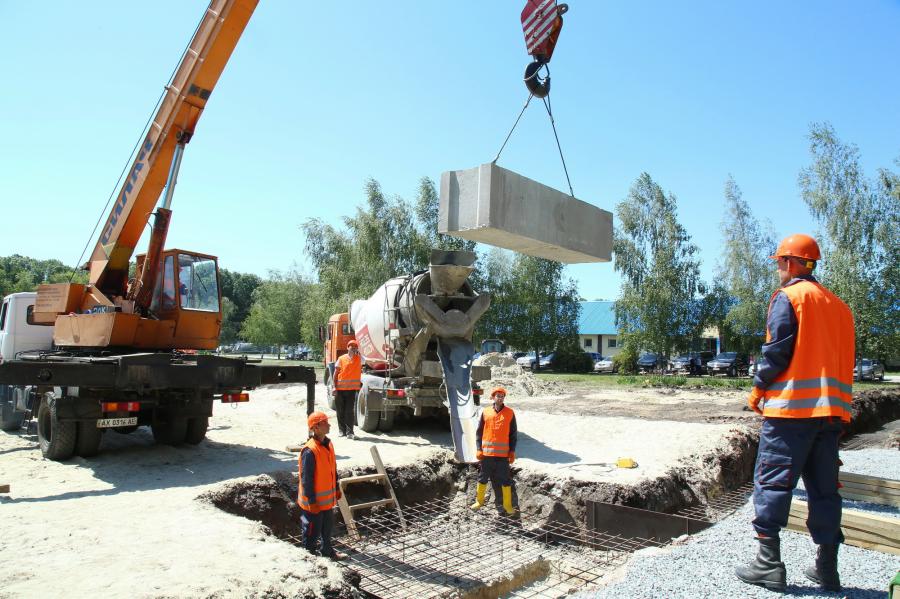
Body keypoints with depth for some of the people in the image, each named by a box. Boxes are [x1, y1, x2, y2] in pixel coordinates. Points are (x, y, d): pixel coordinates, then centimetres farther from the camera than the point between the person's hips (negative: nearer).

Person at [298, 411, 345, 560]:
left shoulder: (328, 444, 3)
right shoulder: (310, 451, -25)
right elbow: (306, 479, -22)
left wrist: (336, 488, 18)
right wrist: (311, 501, -20)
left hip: (327, 498, 8)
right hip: (314, 502, -8)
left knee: (328, 526, 22)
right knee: (313, 530, 8)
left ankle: (327, 550, 40)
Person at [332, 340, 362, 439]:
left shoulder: (359, 359, 7)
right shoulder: (341, 359, 1)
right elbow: (336, 373, 2)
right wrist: (335, 387, -5)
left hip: (352, 389, 0)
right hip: (340, 389, 0)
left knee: (350, 411, -3)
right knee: (340, 411, 8)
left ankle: (349, 432, -3)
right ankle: (341, 430, 21)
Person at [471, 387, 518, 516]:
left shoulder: (510, 413, 1)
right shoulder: (486, 412, 2)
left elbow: (513, 434, 5)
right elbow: (479, 432, 5)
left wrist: (512, 451, -1)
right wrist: (479, 449, -2)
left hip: (503, 453, -1)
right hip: (487, 453, 1)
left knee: (505, 480, 2)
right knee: (483, 478, 13)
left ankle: (507, 505, 10)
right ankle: (479, 501, 28)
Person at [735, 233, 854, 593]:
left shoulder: (787, 296, -6)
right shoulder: (839, 305, 16)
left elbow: (776, 351, -13)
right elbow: (844, 359, 17)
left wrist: (758, 389, -1)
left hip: (791, 405, -7)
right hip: (831, 408, 7)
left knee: (772, 483, -1)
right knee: (824, 488, 12)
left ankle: (768, 563, 2)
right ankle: (827, 569, 18)